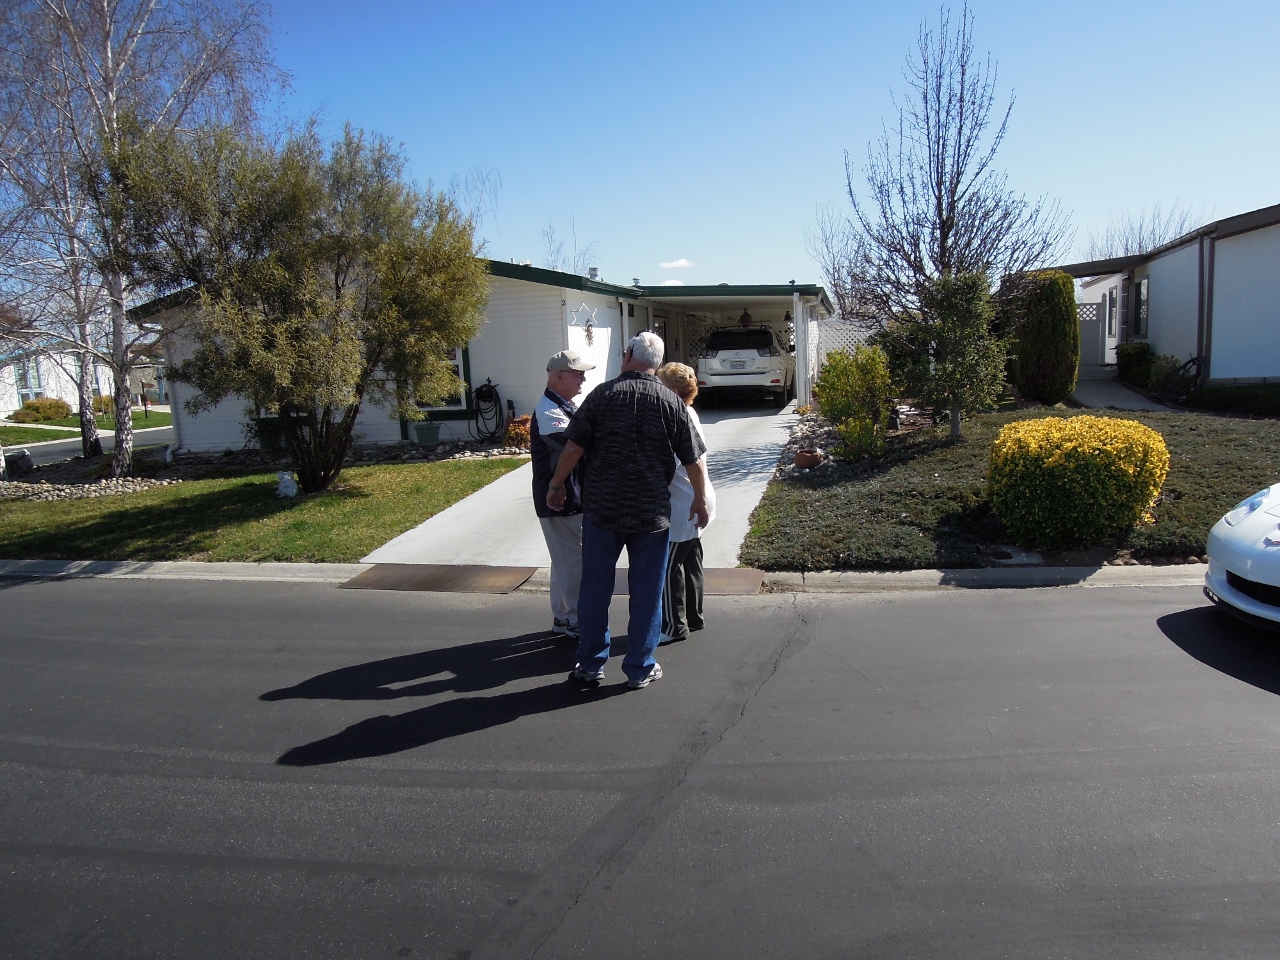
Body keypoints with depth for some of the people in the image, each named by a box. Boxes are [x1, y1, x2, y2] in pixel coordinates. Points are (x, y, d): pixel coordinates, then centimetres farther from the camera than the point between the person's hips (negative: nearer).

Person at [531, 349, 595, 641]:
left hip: (575, 497, 10)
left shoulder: (567, 406, 13)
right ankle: (575, 622, 10)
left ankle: (563, 618, 28)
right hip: (559, 500, -10)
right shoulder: (548, 411, -19)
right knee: (572, 561, -2)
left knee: (567, 560, 17)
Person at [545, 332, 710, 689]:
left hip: (601, 509, 1)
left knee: (595, 588, 12)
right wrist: (700, 500, 14)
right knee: (646, 592, 10)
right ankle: (640, 669, 19)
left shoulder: (602, 395, -4)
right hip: (651, 513, 0)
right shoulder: (671, 402, -3)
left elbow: (573, 448, -5)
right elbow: (694, 460, -1)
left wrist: (556, 485, 9)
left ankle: (591, 664, 23)